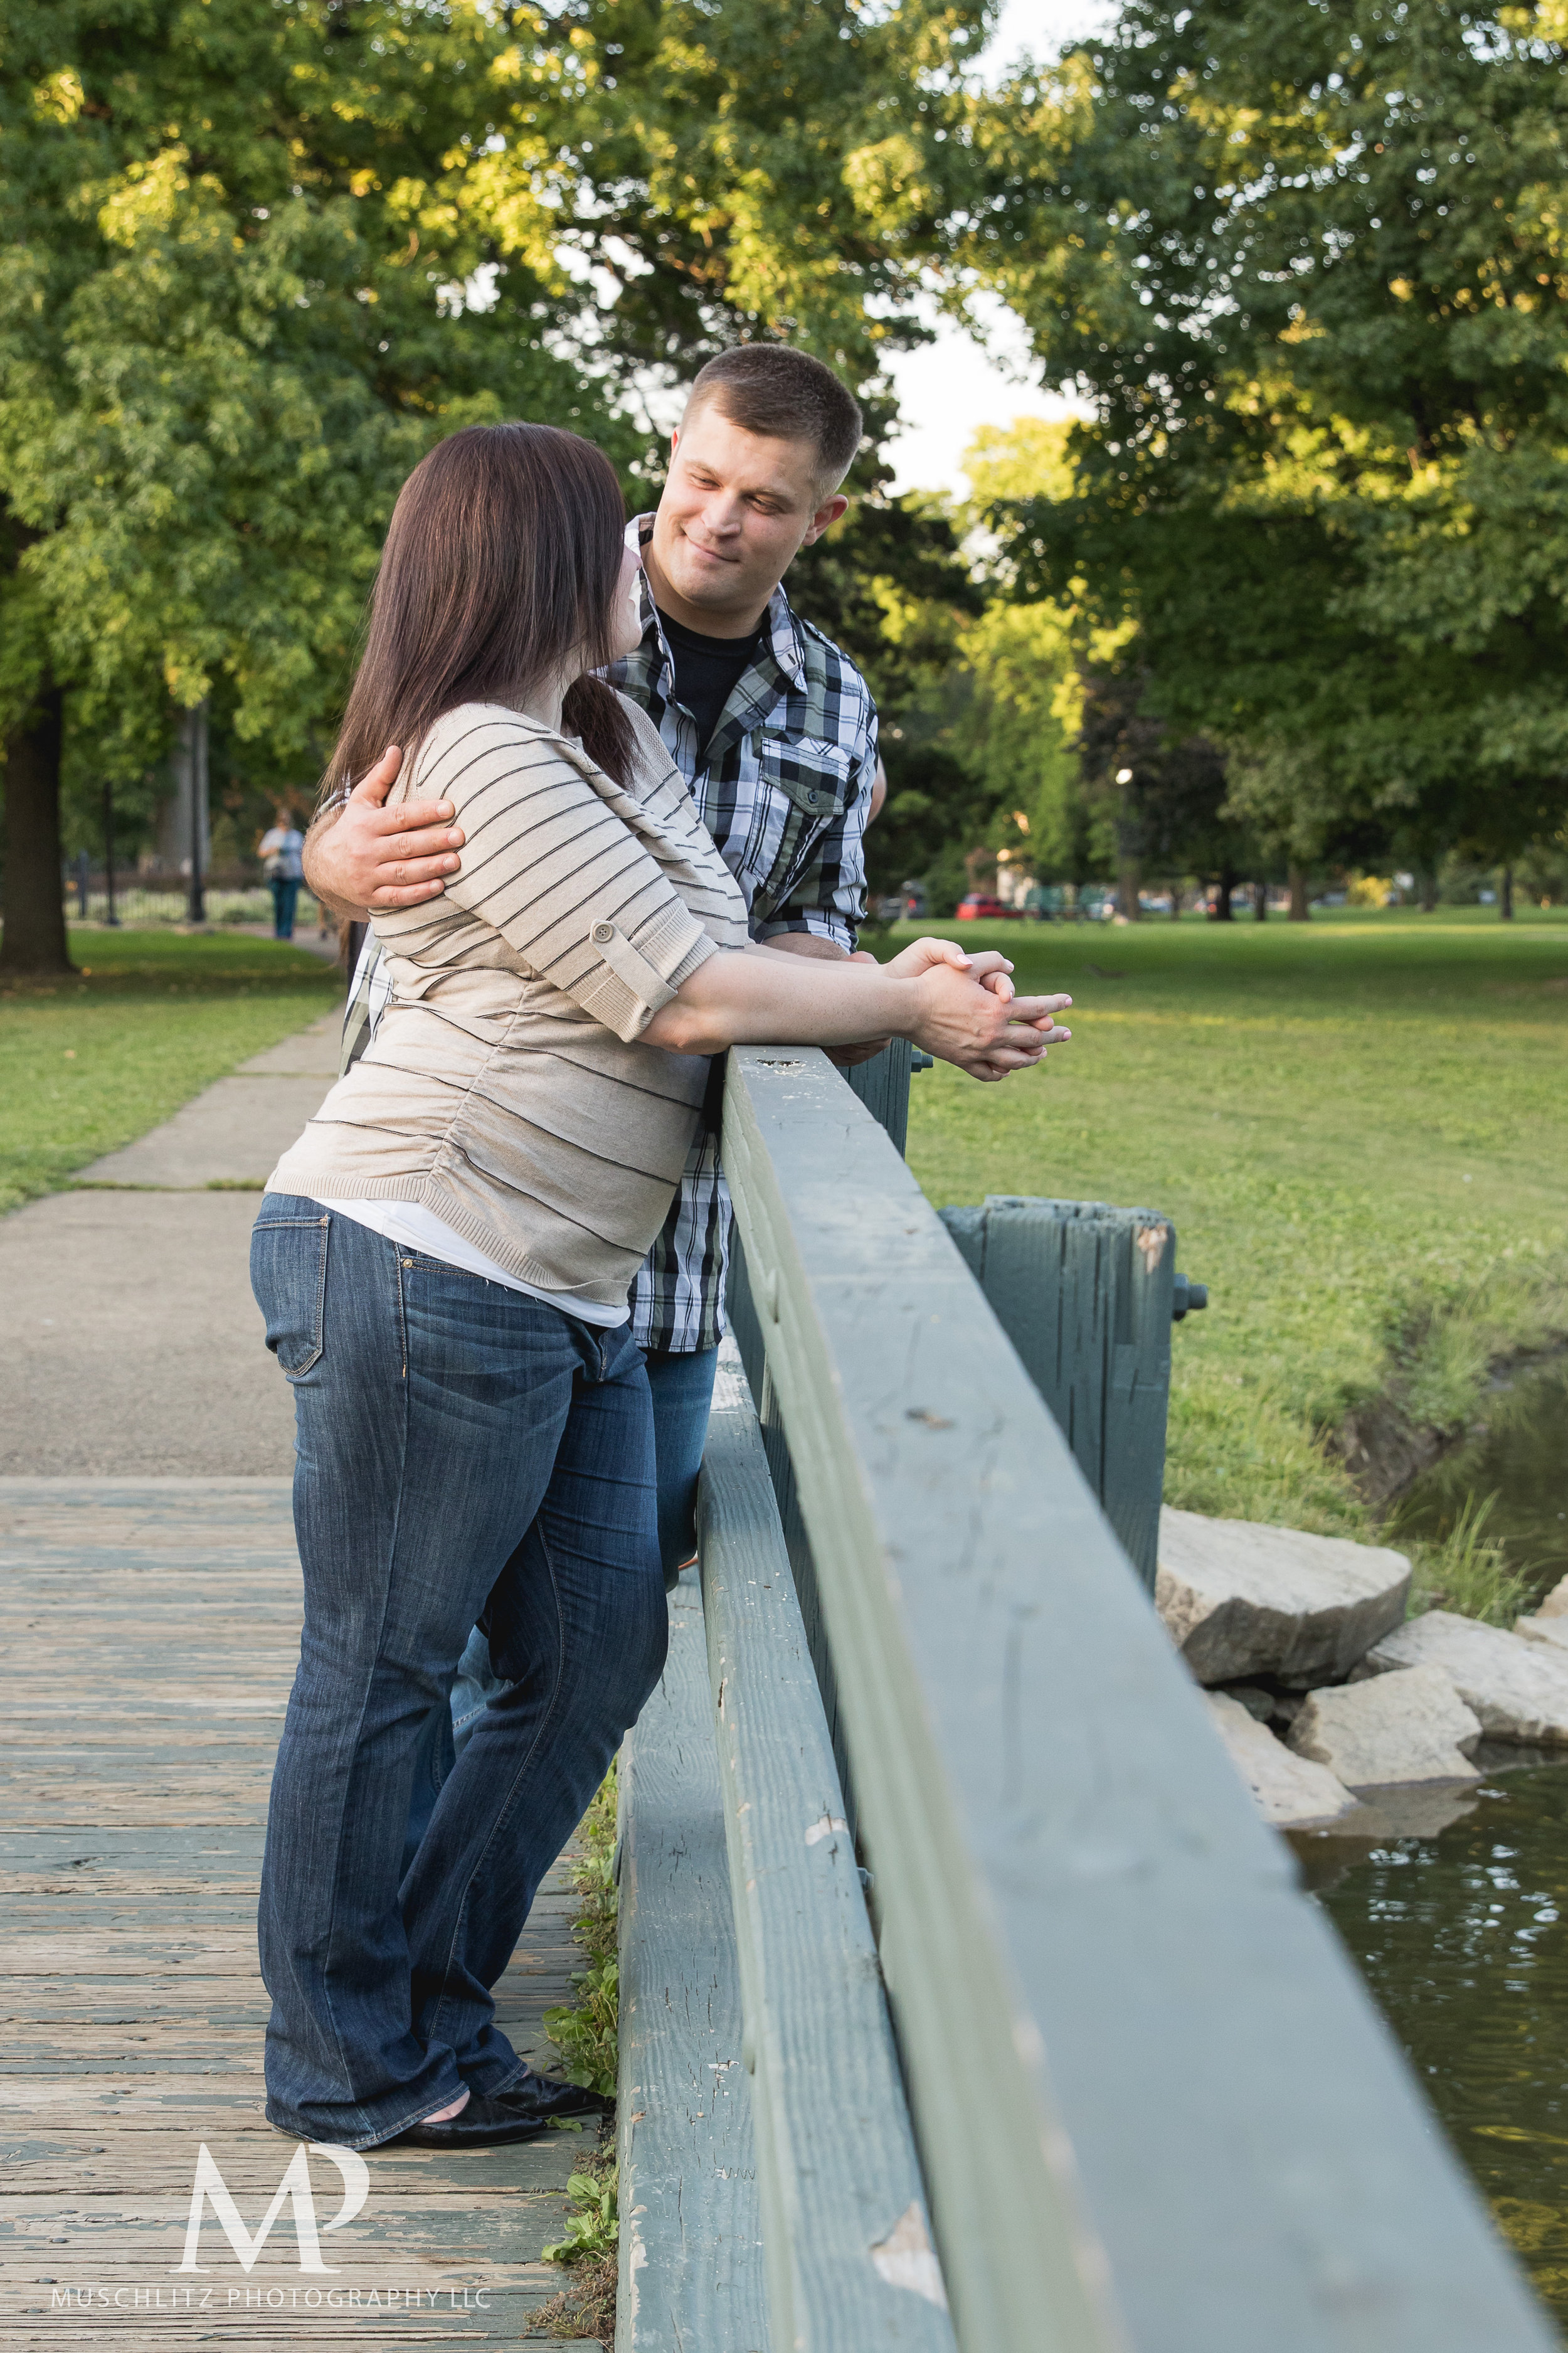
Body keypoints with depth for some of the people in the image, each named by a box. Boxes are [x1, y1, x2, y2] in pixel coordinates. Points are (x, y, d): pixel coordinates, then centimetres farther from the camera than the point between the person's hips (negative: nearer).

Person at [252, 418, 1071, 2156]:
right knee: (378, 1672, 2)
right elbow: (679, 997, -15)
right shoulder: (481, 756, -12)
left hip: (564, 1299, 10)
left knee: (597, 1650, 11)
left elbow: (714, 964, 18)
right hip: (419, 1266, -10)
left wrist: (897, 990, 1)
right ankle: (345, 2067, 16)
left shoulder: (615, 742, 20)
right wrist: (912, 1009, -4)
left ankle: (427, 2004, 24)